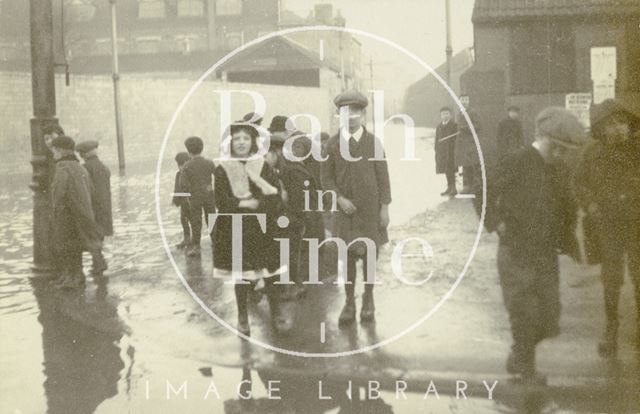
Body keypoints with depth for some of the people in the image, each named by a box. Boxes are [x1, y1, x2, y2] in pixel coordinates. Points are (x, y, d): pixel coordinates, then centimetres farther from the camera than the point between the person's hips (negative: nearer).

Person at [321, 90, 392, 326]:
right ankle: (349, 302, 11)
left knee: (370, 254, 7)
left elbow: (383, 177, 0)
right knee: (347, 256, 1)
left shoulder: (373, 142, -1)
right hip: (345, 209, 0)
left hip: (370, 209, 0)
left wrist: (385, 208, -3)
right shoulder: (333, 144, 1)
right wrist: (339, 198, -10)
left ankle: (368, 300, 22)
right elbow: (326, 177, 4)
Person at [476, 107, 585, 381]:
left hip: (546, 254, 6)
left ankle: (519, 358, 29)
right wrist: (498, 224, -18)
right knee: (525, 314, -2)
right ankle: (526, 368, 19)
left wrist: (566, 238, 9)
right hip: (516, 255, -6)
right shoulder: (517, 163, -14)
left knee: (549, 315, 7)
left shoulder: (560, 169, 7)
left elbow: (567, 206, 20)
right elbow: (483, 194, -12)